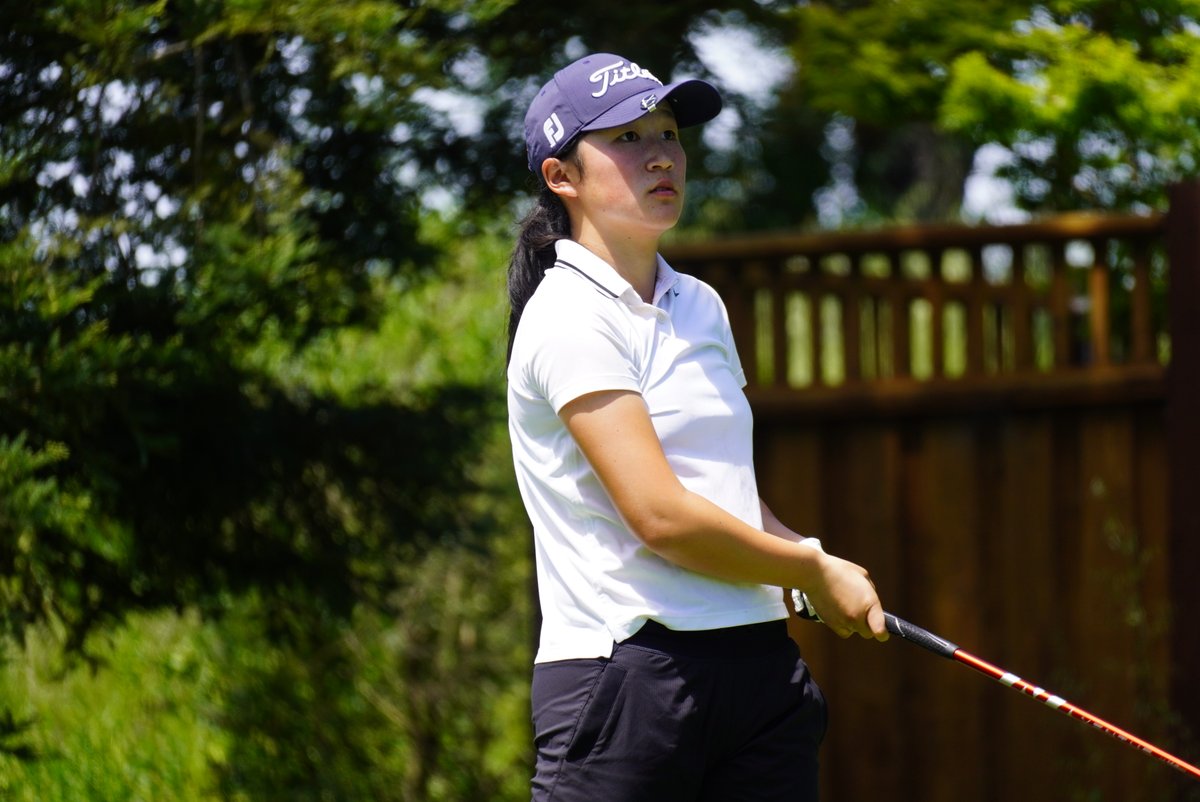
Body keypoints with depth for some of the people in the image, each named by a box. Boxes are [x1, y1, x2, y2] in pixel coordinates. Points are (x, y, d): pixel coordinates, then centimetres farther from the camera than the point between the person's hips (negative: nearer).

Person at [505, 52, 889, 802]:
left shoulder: (700, 306, 17)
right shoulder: (569, 317, -9)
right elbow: (660, 515, -17)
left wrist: (830, 570, 8)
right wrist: (812, 569, -4)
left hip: (760, 661, 8)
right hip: (625, 675, -7)